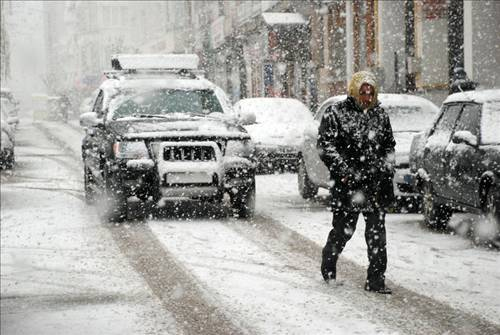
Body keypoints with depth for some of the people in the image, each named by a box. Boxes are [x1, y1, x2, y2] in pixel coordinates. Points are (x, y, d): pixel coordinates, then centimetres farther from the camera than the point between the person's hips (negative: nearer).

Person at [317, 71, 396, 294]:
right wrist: (344, 170, -15)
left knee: (377, 233, 1)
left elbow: (389, 145, 24)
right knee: (343, 230, 5)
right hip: (347, 184, -4)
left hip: (376, 185, 4)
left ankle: (376, 279, 4)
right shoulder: (335, 113, -1)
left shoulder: (379, 114, 15)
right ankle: (328, 268, 27)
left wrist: (388, 168, 8)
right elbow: (325, 146, -7)